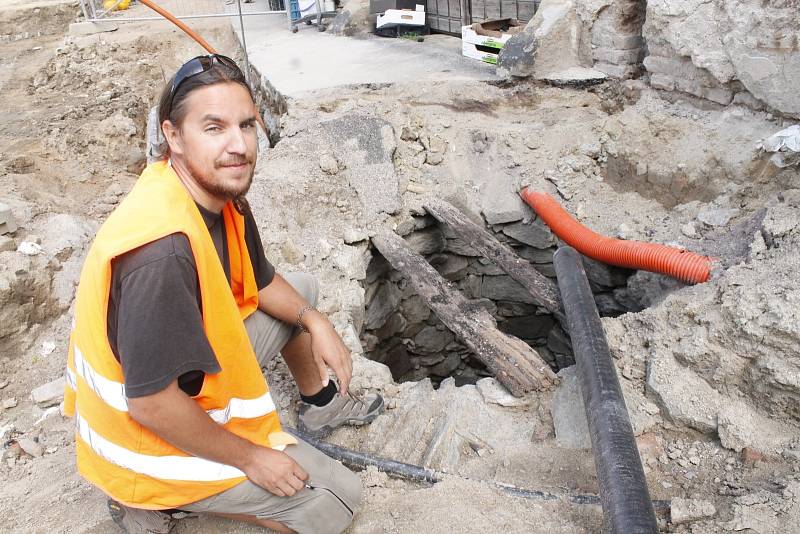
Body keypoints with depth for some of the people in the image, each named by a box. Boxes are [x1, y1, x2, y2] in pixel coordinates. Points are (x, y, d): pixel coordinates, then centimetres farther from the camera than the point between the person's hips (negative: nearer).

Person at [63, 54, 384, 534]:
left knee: (303, 291, 16)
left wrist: (314, 321, -5)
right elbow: (152, 405, -33)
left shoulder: (219, 191, -8)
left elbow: (260, 280, 11)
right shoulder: (161, 250, -37)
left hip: (190, 363, 9)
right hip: (153, 435, -8)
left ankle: (320, 405, 37)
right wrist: (250, 458, -19)